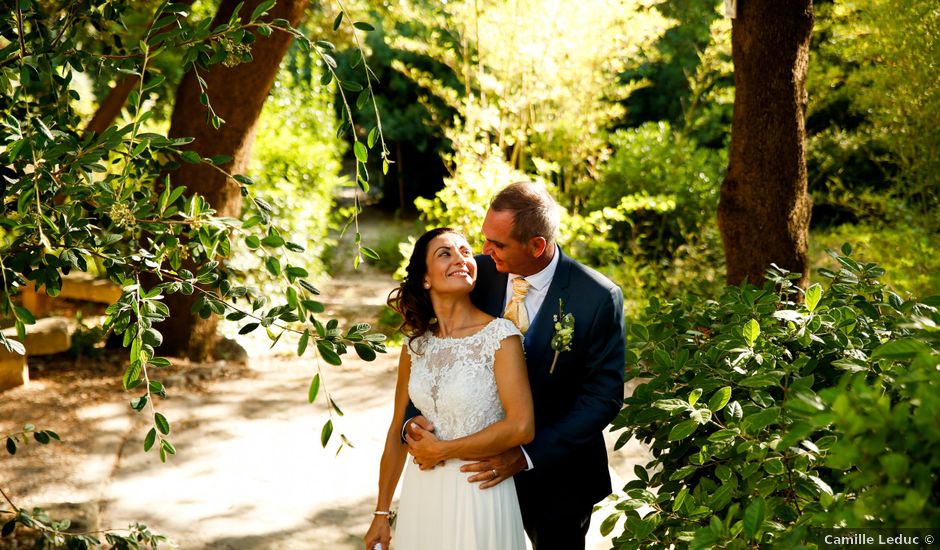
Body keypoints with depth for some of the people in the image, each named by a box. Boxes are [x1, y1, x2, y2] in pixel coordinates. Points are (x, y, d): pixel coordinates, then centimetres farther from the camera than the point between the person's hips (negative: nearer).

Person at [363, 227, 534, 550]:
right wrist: (381, 514, 9)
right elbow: (398, 430, 8)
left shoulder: (500, 335, -13)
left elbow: (522, 427, -19)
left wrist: (442, 449, -13)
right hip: (421, 494, 4)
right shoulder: (415, 344, 1)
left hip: (480, 493, -4)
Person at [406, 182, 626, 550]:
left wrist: (528, 456, -24)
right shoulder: (479, 274, -10)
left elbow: (603, 396, -17)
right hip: (485, 462, 2)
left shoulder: (598, 299, -19)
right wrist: (414, 419, -22)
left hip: (557, 475, -2)